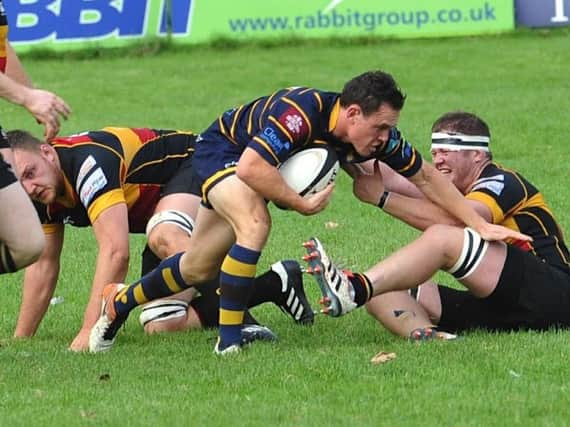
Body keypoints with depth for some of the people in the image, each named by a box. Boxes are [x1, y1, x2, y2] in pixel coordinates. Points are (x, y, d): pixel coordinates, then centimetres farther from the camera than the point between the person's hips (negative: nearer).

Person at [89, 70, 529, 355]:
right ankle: (228, 341, -25)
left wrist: (481, 225, -12)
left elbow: (427, 178, -9)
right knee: (255, 224, -34)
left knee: (198, 269, 14)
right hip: (221, 150, -7)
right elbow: (250, 167, -44)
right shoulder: (302, 113, -41)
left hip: (247, 168, 7)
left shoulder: (377, 134, -20)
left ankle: (122, 300, 38)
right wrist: (302, 203, -37)